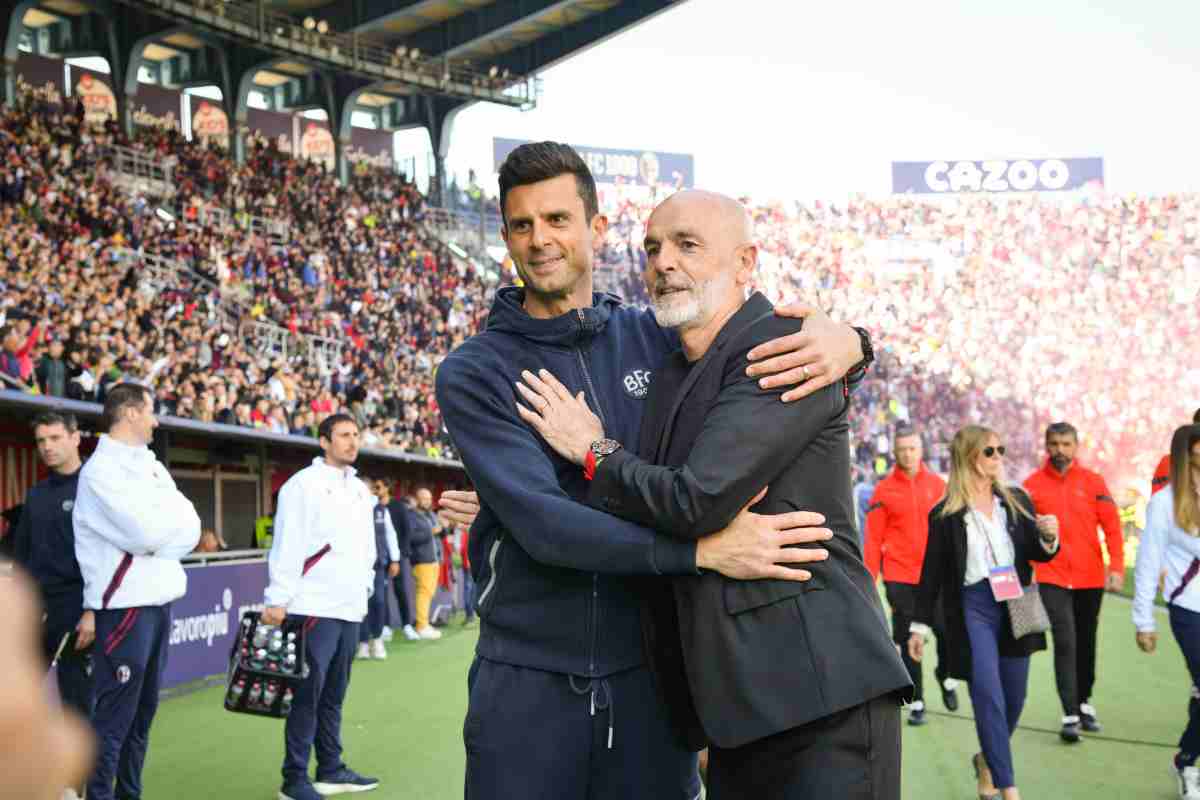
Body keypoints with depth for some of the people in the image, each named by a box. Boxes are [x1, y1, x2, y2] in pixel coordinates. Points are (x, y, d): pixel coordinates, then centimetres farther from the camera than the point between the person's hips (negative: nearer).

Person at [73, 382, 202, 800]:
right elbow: (146, 534, -21)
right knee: (115, 715, -5)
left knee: (143, 711, 13)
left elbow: (190, 529, 6)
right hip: (124, 604, -8)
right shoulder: (101, 470, -11)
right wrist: (172, 514, -4)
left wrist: (157, 522, -11)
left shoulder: (152, 465, 14)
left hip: (160, 600, 8)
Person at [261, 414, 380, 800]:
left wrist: (365, 586, 18)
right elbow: (286, 544, -13)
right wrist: (278, 599, -17)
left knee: (334, 693, 13)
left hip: (350, 608, 7)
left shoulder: (361, 490, 16)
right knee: (308, 694, -5)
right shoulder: (304, 484, -7)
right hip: (314, 607, -7)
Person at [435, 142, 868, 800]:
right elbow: (542, 522, -17)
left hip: (649, 675, 2)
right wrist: (705, 549, -27)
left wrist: (845, 338, -12)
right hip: (526, 687, -2)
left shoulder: (656, 338, 4)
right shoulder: (472, 374, -5)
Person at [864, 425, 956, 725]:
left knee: (946, 630, -2)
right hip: (900, 577, -1)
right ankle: (916, 701, 15)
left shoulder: (937, 484, 4)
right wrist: (870, 581, -4)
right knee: (906, 640, 4)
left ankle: (945, 676, 29)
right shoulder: (884, 490, 1)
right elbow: (873, 539, 0)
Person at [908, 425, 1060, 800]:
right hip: (972, 607, -4)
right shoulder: (945, 513, 0)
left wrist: (1048, 538, -10)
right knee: (988, 695, -12)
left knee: (1014, 698, 11)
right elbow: (933, 572, 3)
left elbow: (1036, 555, 13)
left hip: (1014, 604, 4)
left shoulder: (1017, 500, 8)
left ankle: (988, 760, 36)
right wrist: (919, 626, 2)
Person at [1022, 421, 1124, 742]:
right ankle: (1070, 716, -7)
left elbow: (1112, 527, 0)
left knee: (1086, 642, 14)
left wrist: (1117, 568, -9)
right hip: (1052, 578, -2)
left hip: (1090, 577, 2)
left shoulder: (1093, 481, 0)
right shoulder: (1033, 484, -3)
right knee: (1065, 642, -10)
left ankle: (1084, 702, 32)